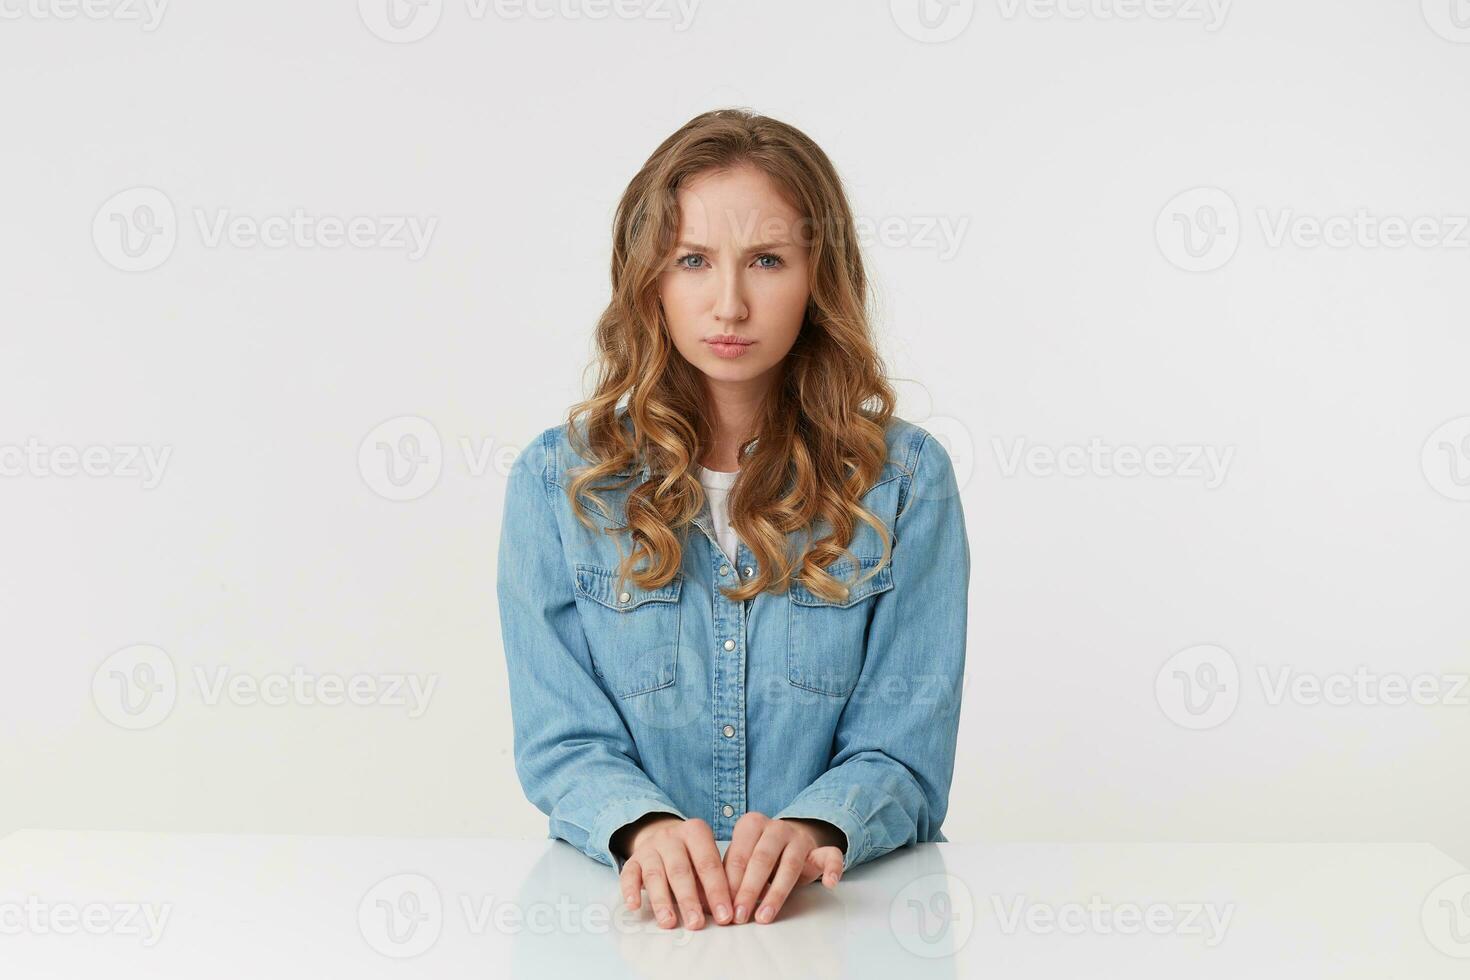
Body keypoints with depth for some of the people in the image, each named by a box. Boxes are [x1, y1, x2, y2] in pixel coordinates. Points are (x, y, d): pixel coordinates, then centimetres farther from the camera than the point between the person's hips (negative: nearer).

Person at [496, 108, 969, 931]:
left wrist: (809, 831, -23)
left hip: (850, 901, 0)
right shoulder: (558, 482, 4)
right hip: (634, 907, 1)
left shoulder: (905, 477, 2)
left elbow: (904, 750, -1)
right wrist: (645, 829, -21)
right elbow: (560, 743, 1)